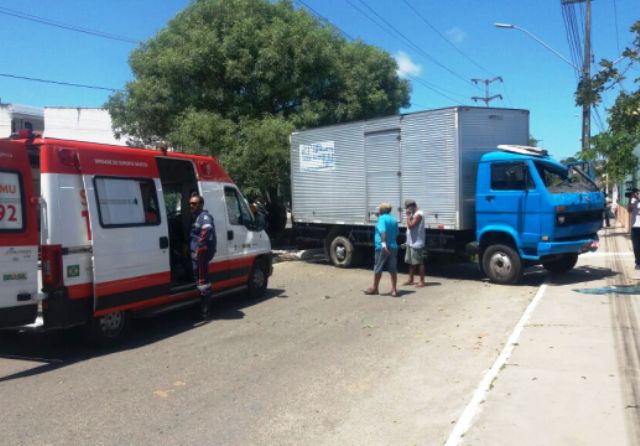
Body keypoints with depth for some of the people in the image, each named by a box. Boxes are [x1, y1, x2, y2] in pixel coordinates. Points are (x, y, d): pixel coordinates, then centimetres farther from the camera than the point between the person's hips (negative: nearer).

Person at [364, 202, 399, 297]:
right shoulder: (394, 219, 12)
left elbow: (383, 231, -24)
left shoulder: (382, 218, -8)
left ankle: (375, 288, 16)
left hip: (382, 248, -6)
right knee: (393, 270, 7)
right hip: (393, 247, 6)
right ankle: (394, 290, 7)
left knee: (378, 269, 6)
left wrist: (384, 244, -32)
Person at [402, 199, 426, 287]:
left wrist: (408, 216, -14)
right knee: (411, 262, 14)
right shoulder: (414, 214, 14)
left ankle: (422, 281, 2)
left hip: (416, 243, -10)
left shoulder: (418, 214, -16)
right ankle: (410, 280, 23)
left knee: (419, 262, -4)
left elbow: (410, 226, -22)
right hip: (411, 243, 10)